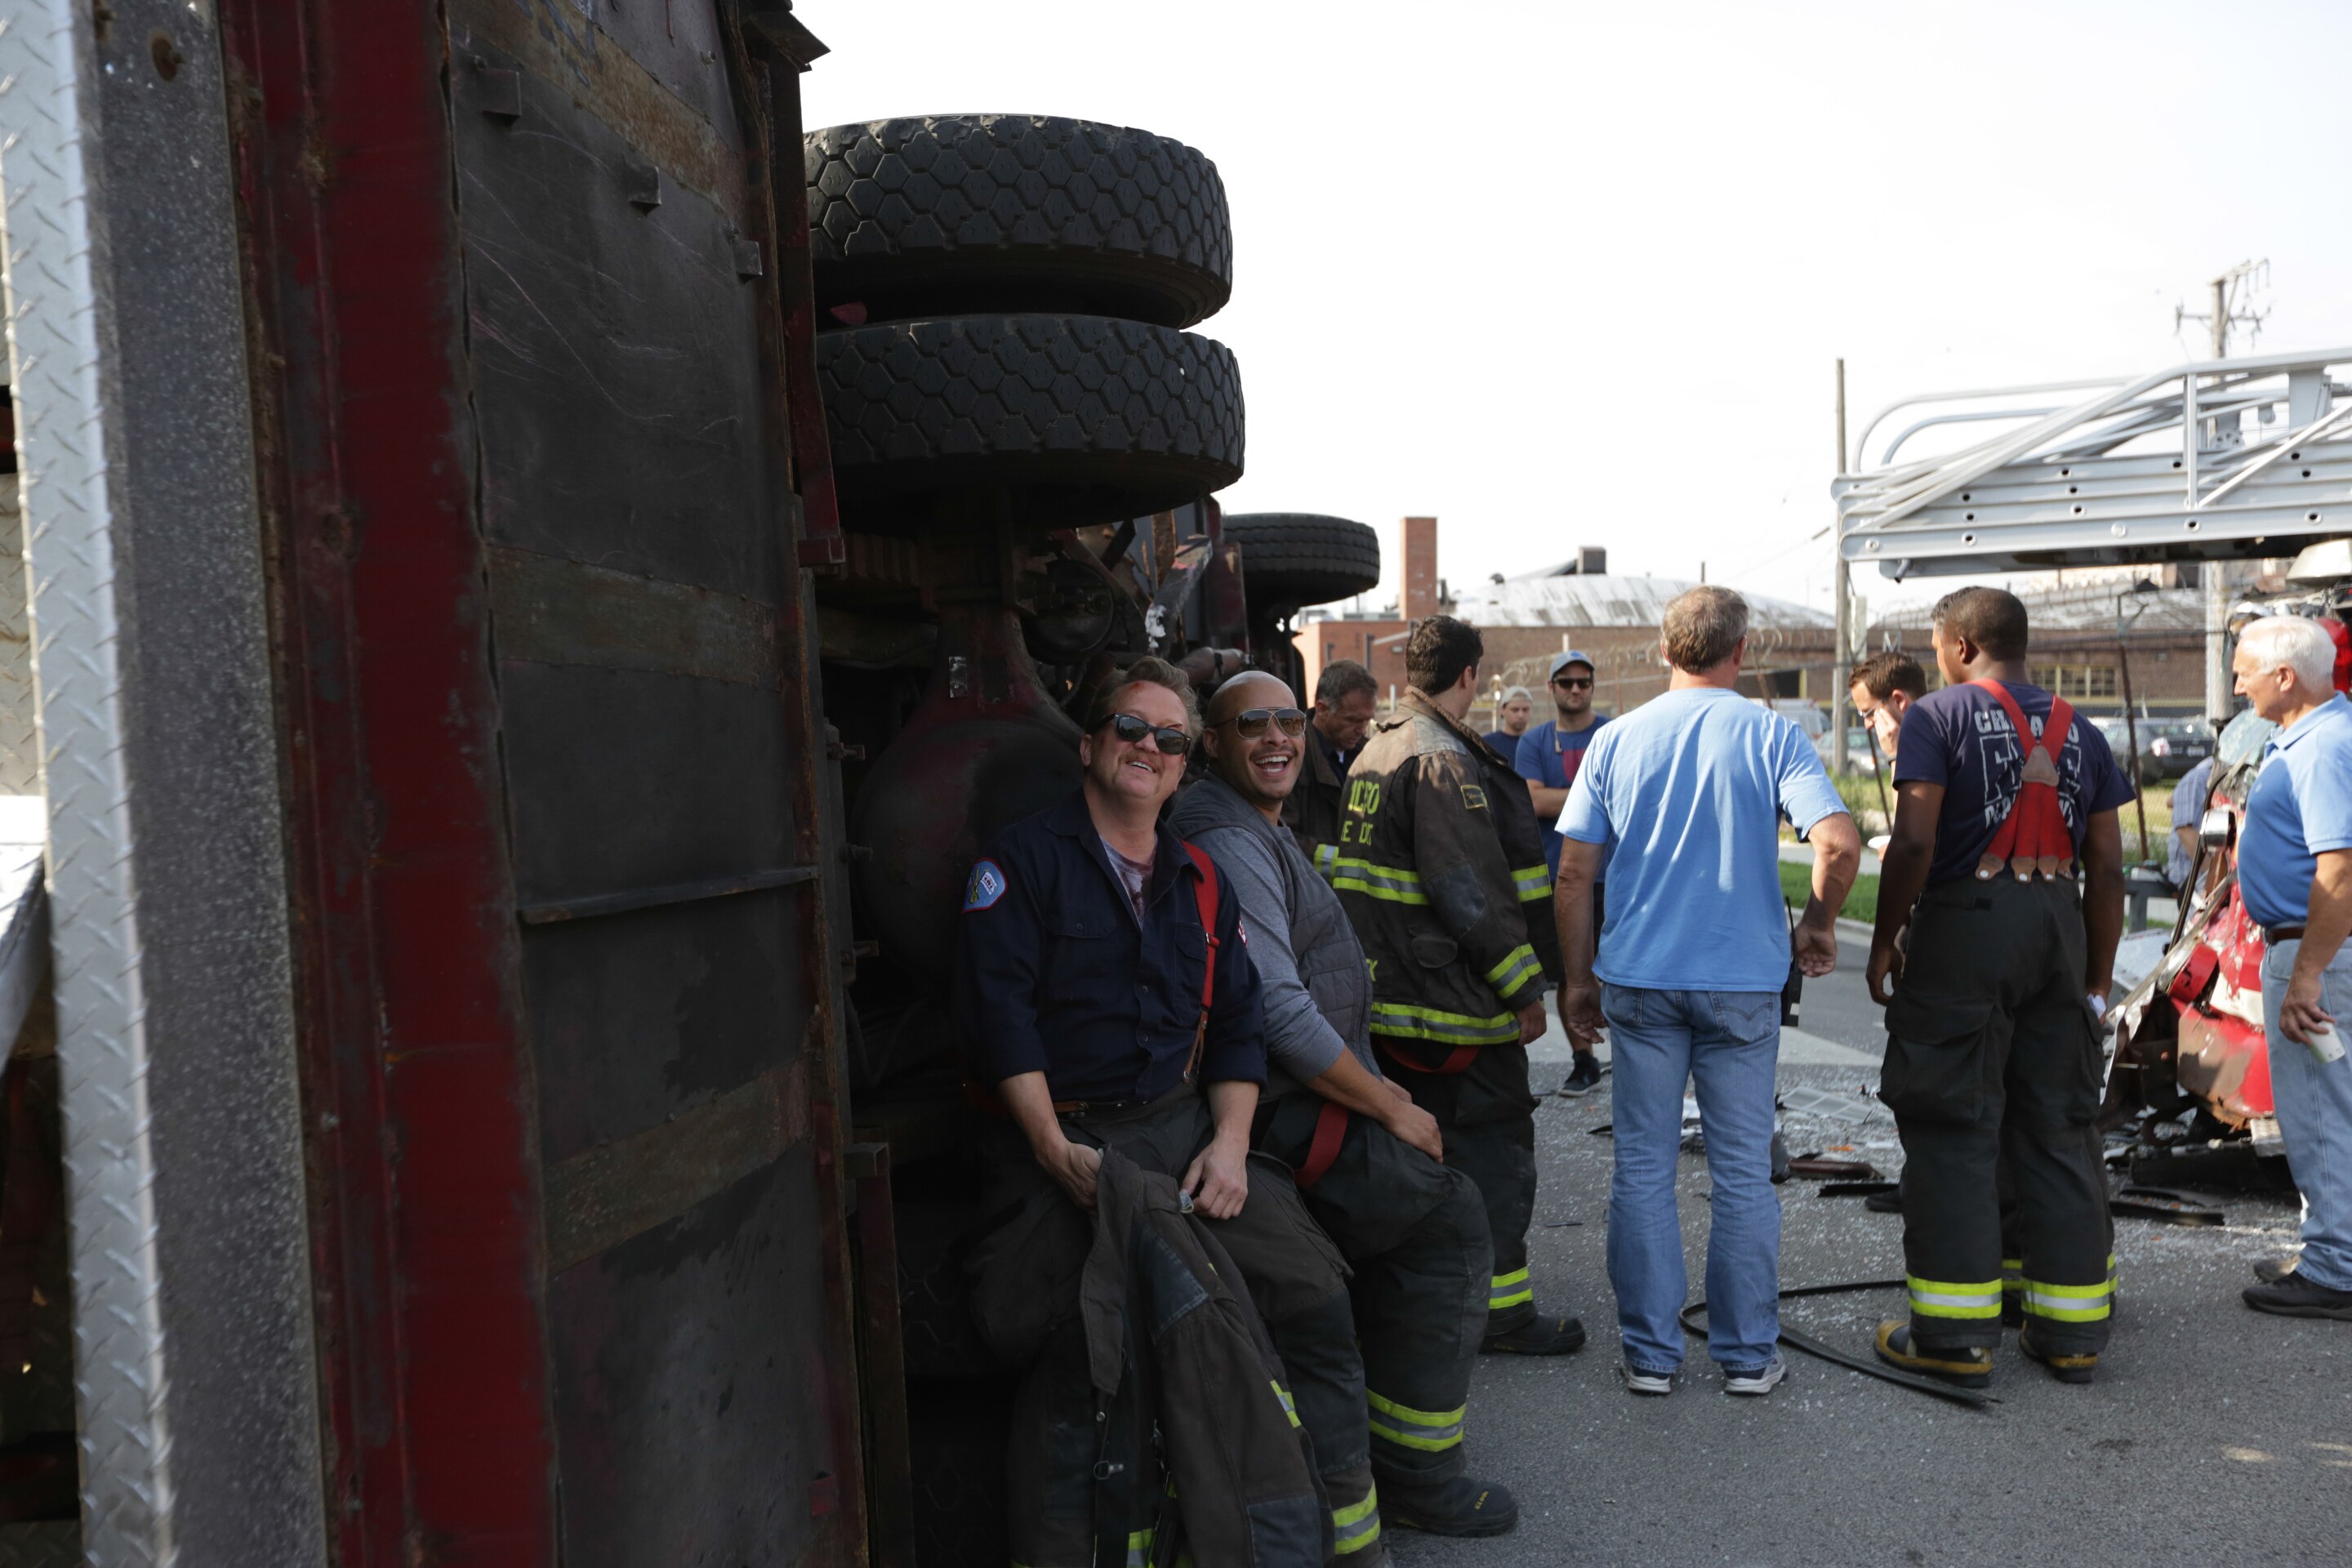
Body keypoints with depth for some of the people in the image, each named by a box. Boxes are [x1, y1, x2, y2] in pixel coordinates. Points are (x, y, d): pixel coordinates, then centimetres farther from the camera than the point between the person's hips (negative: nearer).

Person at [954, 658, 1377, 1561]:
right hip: (1059, 1138, -5)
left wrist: (1229, 1143, -1)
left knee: (1314, 1293, -2)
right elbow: (998, 1011, -9)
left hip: (1183, 1125, 5)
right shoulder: (1024, 860, 0)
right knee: (1072, 1350, -16)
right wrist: (1057, 1152, -15)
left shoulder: (1202, 882, 17)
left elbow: (1238, 1024, 15)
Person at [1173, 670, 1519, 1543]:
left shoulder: (1260, 830, 17)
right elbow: (1279, 1012, -24)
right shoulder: (1227, 841, -18)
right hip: (1282, 1122, -10)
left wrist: (1384, 1097, 16)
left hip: (1301, 1103, 10)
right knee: (1449, 1215, -8)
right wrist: (1391, 1107, -15)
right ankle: (1413, 1477, 7)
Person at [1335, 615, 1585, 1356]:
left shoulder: (1374, 752, 14)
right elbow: (1472, 889, -22)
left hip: (1389, 993, 10)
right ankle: (1501, 1307, 9)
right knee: (1492, 1145, 1)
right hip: (1454, 997, -10)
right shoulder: (1444, 760, -17)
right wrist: (1524, 987, -15)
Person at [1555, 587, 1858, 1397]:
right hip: (1742, 980, -1)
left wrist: (1578, 978, 9)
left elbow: (1572, 874, 0)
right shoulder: (1771, 735, -3)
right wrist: (1818, 926, 2)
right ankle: (1748, 1354, 19)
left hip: (1638, 979, 1)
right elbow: (1839, 843, -15)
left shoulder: (1617, 738, 2)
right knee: (1743, 1171, 10)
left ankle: (1650, 1352, 15)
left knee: (1643, 1167, 9)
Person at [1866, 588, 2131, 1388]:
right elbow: (2107, 866, 11)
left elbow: (1914, 842, -14)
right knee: (2059, 1127, 12)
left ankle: (1955, 1331, 4)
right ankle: (2071, 1329, 19)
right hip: (2060, 924, 5)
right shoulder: (2078, 730, 13)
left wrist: (1884, 942, -4)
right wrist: (2098, 976, 16)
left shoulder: (1938, 715, -3)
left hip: (1965, 921, -5)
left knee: (1953, 1126, 1)